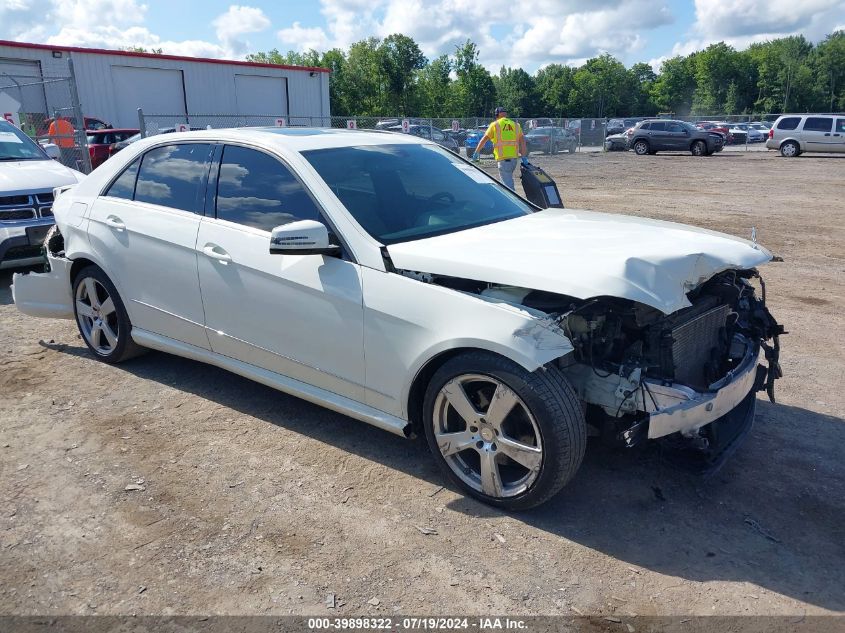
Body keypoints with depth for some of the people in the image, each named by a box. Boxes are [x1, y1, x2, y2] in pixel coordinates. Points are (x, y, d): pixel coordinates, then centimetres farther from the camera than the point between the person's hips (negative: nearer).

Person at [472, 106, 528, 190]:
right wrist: (524, 157, 7)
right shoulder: (515, 125, 14)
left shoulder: (495, 125, 3)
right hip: (514, 158, 5)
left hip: (503, 159, -5)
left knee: (508, 184, -6)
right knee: (508, 180, 22)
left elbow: (483, 140, 4)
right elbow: (522, 141, 7)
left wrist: (476, 153, 12)